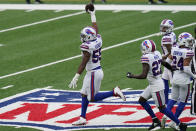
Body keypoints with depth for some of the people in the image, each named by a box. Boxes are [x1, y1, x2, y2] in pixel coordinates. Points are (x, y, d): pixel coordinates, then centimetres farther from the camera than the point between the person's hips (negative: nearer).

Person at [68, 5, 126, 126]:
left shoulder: (87, 47, -21)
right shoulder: (98, 40, 1)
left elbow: (83, 64, -22)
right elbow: (95, 29, 20)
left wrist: (76, 78, -19)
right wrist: (93, 15, 31)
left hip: (93, 73, -10)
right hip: (98, 70, 10)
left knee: (92, 98, -1)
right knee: (84, 95, 14)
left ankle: (114, 92, -4)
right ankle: (82, 118, 17)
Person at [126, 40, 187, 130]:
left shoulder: (146, 58, -23)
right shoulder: (157, 54, 1)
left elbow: (143, 75, -25)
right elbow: (165, 64, 16)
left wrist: (132, 76, -10)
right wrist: (173, 69, 34)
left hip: (156, 86, -9)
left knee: (162, 108, -1)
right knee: (142, 100, 19)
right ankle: (155, 121, 23)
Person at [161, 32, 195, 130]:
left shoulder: (174, 50, 0)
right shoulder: (188, 53, -20)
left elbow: (167, 61, 6)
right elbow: (186, 69, -22)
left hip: (175, 77, 6)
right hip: (184, 79, -6)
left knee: (173, 99, 19)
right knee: (182, 101, 7)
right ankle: (173, 121, 9)